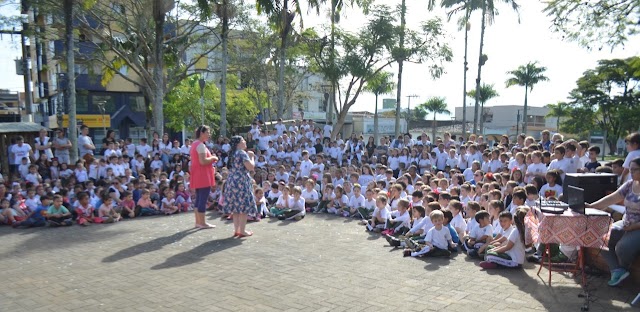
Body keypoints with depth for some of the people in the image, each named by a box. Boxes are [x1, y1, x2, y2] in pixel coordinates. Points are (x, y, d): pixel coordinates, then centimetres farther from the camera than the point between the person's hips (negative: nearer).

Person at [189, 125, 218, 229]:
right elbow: (203, 161, -24)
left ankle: (198, 221, 17)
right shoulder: (201, 145, -15)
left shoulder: (194, 144, 17)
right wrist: (213, 158, -9)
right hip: (203, 175, -10)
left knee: (198, 198, 13)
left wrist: (211, 160, 14)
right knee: (203, 199, -6)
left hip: (197, 175, 10)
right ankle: (202, 222, -3)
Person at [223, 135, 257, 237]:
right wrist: (252, 157, -2)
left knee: (235, 207, 11)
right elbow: (251, 167, -18)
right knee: (244, 207, -4)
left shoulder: (232, 153, 14)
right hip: (241, 181, -9)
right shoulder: (242, 153, -12)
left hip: (231, 181, 9)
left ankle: (236, 230, 14)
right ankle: (242, 231, -2)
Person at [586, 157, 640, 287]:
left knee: (622, 247, -25)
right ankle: (617, 270, -8)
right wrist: (591, 206, -12)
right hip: (626, 224, 8)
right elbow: (611, 198, 0)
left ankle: (622, 269, 9)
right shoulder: (630, 185, 6)